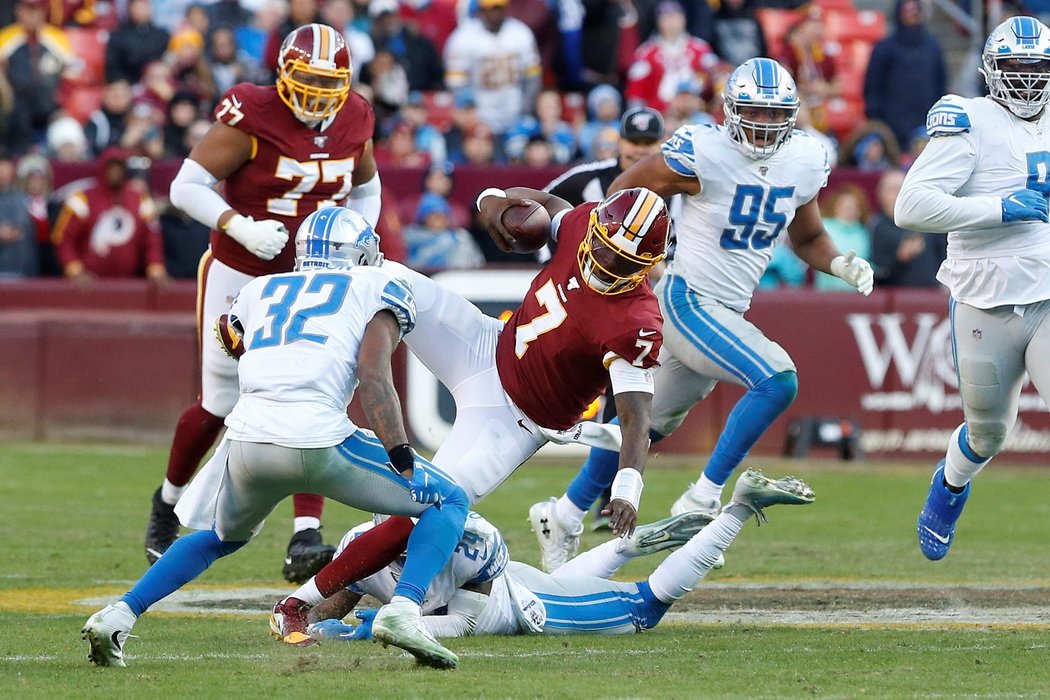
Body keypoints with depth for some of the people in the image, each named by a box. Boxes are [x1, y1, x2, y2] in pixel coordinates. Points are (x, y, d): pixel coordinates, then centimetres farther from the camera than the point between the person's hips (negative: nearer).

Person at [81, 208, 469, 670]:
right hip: (317, 441, -5)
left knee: (221, 537, 36)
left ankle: (118, 617, 20)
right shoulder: (377, 289, 14)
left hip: (246, 441, 5)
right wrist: (403, 461, -6)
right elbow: (373, 377, -1)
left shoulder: (258, 291, 27)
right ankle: (402, 611, -10)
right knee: (448, 502, 13)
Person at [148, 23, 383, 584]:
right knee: (220, 404, 8)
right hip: (240, 274, -3)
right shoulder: (252, 117, -20)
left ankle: (306, 539, -15)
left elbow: (366, 189, 16)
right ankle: (168, 503, 35)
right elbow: (187, 185, -18)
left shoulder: (354, 121, -4)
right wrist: (241, 228, -31)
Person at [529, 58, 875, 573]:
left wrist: (840, 265, -4)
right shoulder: (701, 154, -19)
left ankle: (564, 516, 33)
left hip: (729, 312, 8)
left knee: (652, 422, 19)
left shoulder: (804, 162, 1)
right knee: (777, 381, -24)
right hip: (686, 302, -8)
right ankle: (703, 499, -15)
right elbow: (624, 195, -6)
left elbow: (806, 239, 15)